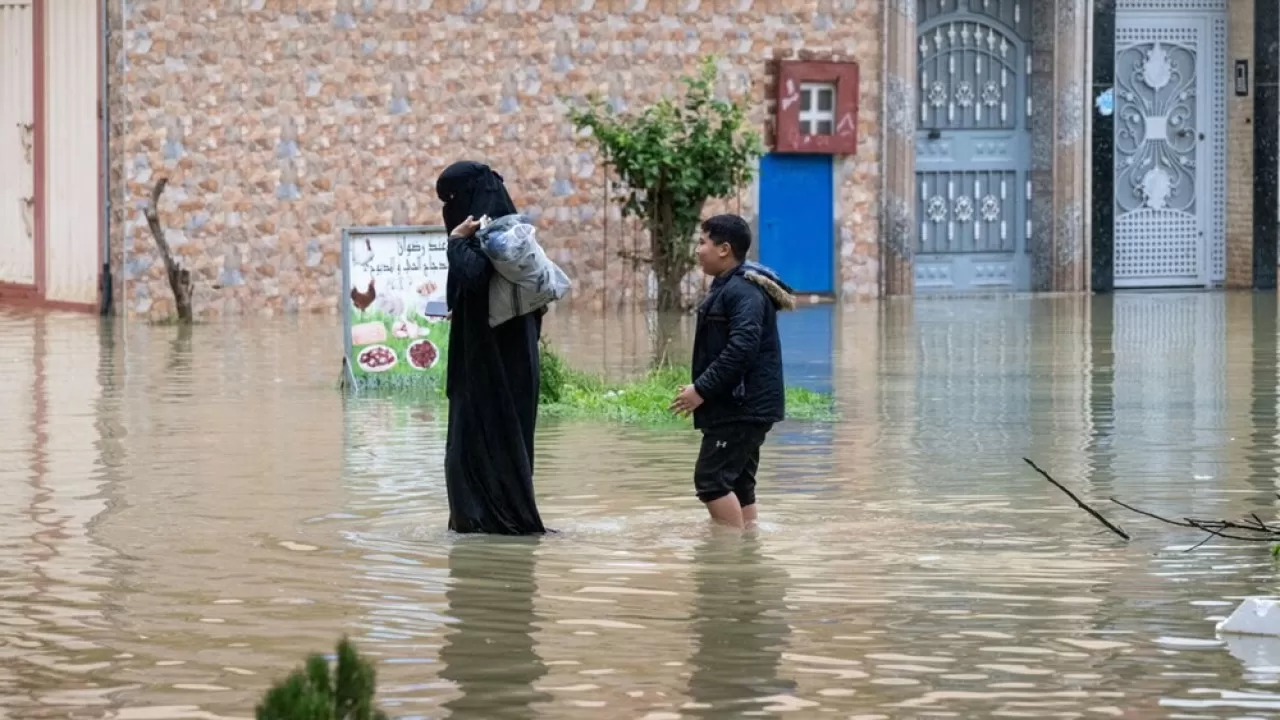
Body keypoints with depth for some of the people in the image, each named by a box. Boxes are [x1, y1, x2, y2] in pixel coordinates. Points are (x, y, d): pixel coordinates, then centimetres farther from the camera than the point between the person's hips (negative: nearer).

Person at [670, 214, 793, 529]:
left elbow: (741, 349, -27)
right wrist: (701, 388, 16)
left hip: (743, 407, -11)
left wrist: (702, 389, -23)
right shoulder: (727, 287, 17)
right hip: (739, 407, 11)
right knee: (737, 483, 12)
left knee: (711, 479, -12)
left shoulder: (744, 291, -17)